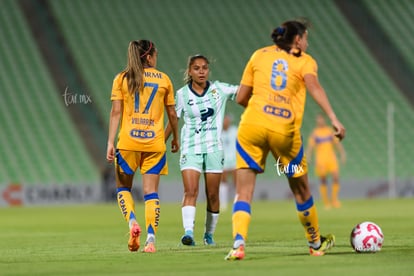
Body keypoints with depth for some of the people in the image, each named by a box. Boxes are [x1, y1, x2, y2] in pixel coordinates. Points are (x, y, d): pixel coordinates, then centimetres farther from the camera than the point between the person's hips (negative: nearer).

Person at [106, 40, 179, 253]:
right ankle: (151, 238, -9)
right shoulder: (163, 79, 6)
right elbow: (172, 113, 11)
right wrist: (175, 138, 25)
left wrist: (110, 142, -4)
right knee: (151, 192, 2)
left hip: (128, 142, 0)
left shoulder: (122, 79, 4)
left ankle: (132, 222, -10)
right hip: (154, 142, 0)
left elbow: (116, 112, -3)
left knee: (123, 187, 15)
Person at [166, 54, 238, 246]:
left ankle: (209, 234, 19)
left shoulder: (219, 89, 1)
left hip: (214, 147, 1)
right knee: (190, 191, -17)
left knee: (212, 195, 4)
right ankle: (188, 232, -26)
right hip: (190, 148, -1)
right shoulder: (182, 94, 1)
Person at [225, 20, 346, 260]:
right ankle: (316, 244, 35)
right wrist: (334, 119, -20)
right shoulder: (305, 61, 11)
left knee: (244, 193, 2)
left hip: (252, 124, 1)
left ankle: (239, 243, -20)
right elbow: (314, 87, -10)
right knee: (301, 190, 19)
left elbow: (241, 98, 16)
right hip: (285, 131, -1)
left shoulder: (259, 55, 18)